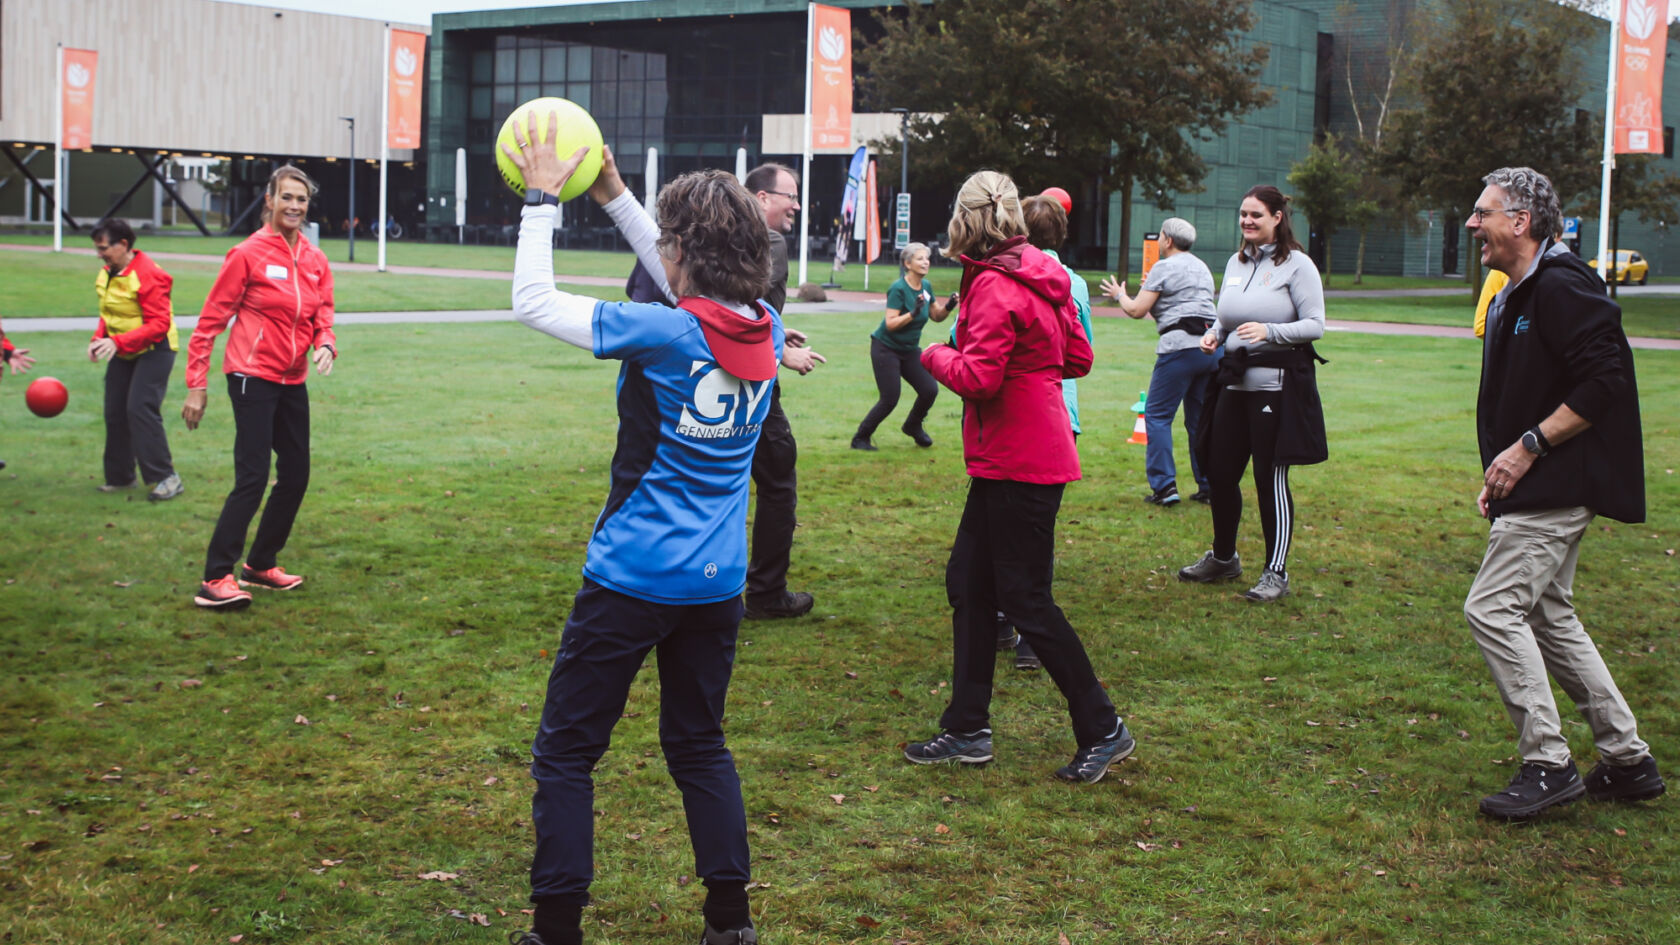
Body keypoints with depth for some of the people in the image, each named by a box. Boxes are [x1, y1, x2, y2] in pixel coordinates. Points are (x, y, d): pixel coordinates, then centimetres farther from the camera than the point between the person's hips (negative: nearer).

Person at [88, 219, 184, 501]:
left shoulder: (148, 275, -21)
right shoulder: (107, 273, 6)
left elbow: (159, 324, -25)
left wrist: (118, 342, -32)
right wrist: (98, 338, -2)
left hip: (153, 351, -9)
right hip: (122, 353, 9)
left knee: (140, 409, -17)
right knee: (115, 412, 8)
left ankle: (166, 477, -12)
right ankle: (119, 476, 21)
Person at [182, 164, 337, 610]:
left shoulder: (315, 260, 7)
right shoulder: (248, 254, -9)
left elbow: (323, 318, 11)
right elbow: (210, 321, -7)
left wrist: (325, 346, -13)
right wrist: (197, 385, -9)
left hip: (293, 381, 7)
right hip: (253, 377, -7)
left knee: (296, 476, 10)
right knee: (252, 479, -13)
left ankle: (260, 564, 26)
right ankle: (215, 580, -8)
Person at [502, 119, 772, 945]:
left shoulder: (663, 334, -19)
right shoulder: (763, 330, -1)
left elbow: (532, 301, -10)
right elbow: (690, 288, 18)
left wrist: (542, 199, 1)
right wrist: (613, 197, 20)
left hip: (634, 575, -6)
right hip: (718, 580, 6)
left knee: (565, 752, 6)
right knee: (700, 744, 20)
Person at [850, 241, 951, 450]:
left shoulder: (926, 286, 2)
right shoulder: (899, 289, -19)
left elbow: (937, 316, 10)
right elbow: (890, 324, -25)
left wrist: (948, 307, -9)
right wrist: (913, 313, -36)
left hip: (909, 350, 7)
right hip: (886, 348, -7)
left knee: (930, 389, -6)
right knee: (890, 399, -10)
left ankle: (913, 426, 22)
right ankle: (860, 438, 8)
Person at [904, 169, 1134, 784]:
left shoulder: (995, 285, -17)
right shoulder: (1042, 277, 10)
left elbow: (978, 378, -24)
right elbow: (1078, 358, 16)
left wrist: (937, 355, -6)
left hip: (1018, 464, -10)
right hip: (1012, 460, 10)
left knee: (1025, 599, -2)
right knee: (968, 582, 13)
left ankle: (1103, 729, 8)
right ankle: (967, 729, 18)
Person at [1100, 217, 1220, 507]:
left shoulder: (1164, 267, -2)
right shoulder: (1202, 268, 21)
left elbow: (1136, 310, -4)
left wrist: (1120, 295, 17)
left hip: (1180, 346, -7)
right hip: (1211, 347, 7)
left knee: (1157, 415, 0)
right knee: (1200, 419, 13)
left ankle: (1164, 485, -7)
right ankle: (1208, 487, 12)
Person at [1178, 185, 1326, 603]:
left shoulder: (1297, 264, -6)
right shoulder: (1236, 263, 13)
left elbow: (1315, 325, -11)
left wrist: (1270, 331, -24)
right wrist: (1214, 334, 1)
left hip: (1277, 384, -7)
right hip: (1234, 381, 7)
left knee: (1271, 478, -3)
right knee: (1219, 472, 10)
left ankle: (1276, 572, 8)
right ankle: (1223, 558, 29)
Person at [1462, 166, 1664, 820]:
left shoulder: (1561, 287, -16)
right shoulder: (1512, 298, 16)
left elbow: (1604, 381, -23)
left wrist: (1528, 448, -21)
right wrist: (1499, 477, 14)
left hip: (1557, 488, -11)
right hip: (1532, 490, 11)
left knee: (1493, 608, -13)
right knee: (1548, 616, 14)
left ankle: (1548, 766, -6)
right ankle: (1628, 761, 22)